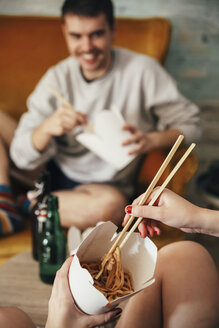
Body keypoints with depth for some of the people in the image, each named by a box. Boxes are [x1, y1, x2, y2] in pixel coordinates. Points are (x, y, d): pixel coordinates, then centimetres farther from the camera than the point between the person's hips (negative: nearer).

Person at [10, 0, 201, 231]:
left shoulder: (142, 70, -11)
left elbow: (189, 124, -6)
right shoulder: (57, 78, -3)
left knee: (111, 203, -38)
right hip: (52, 172, 3)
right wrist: (47, 128, -28)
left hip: (104, 184, -3)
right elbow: (23, 158, -6)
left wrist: (151, 140, -27)